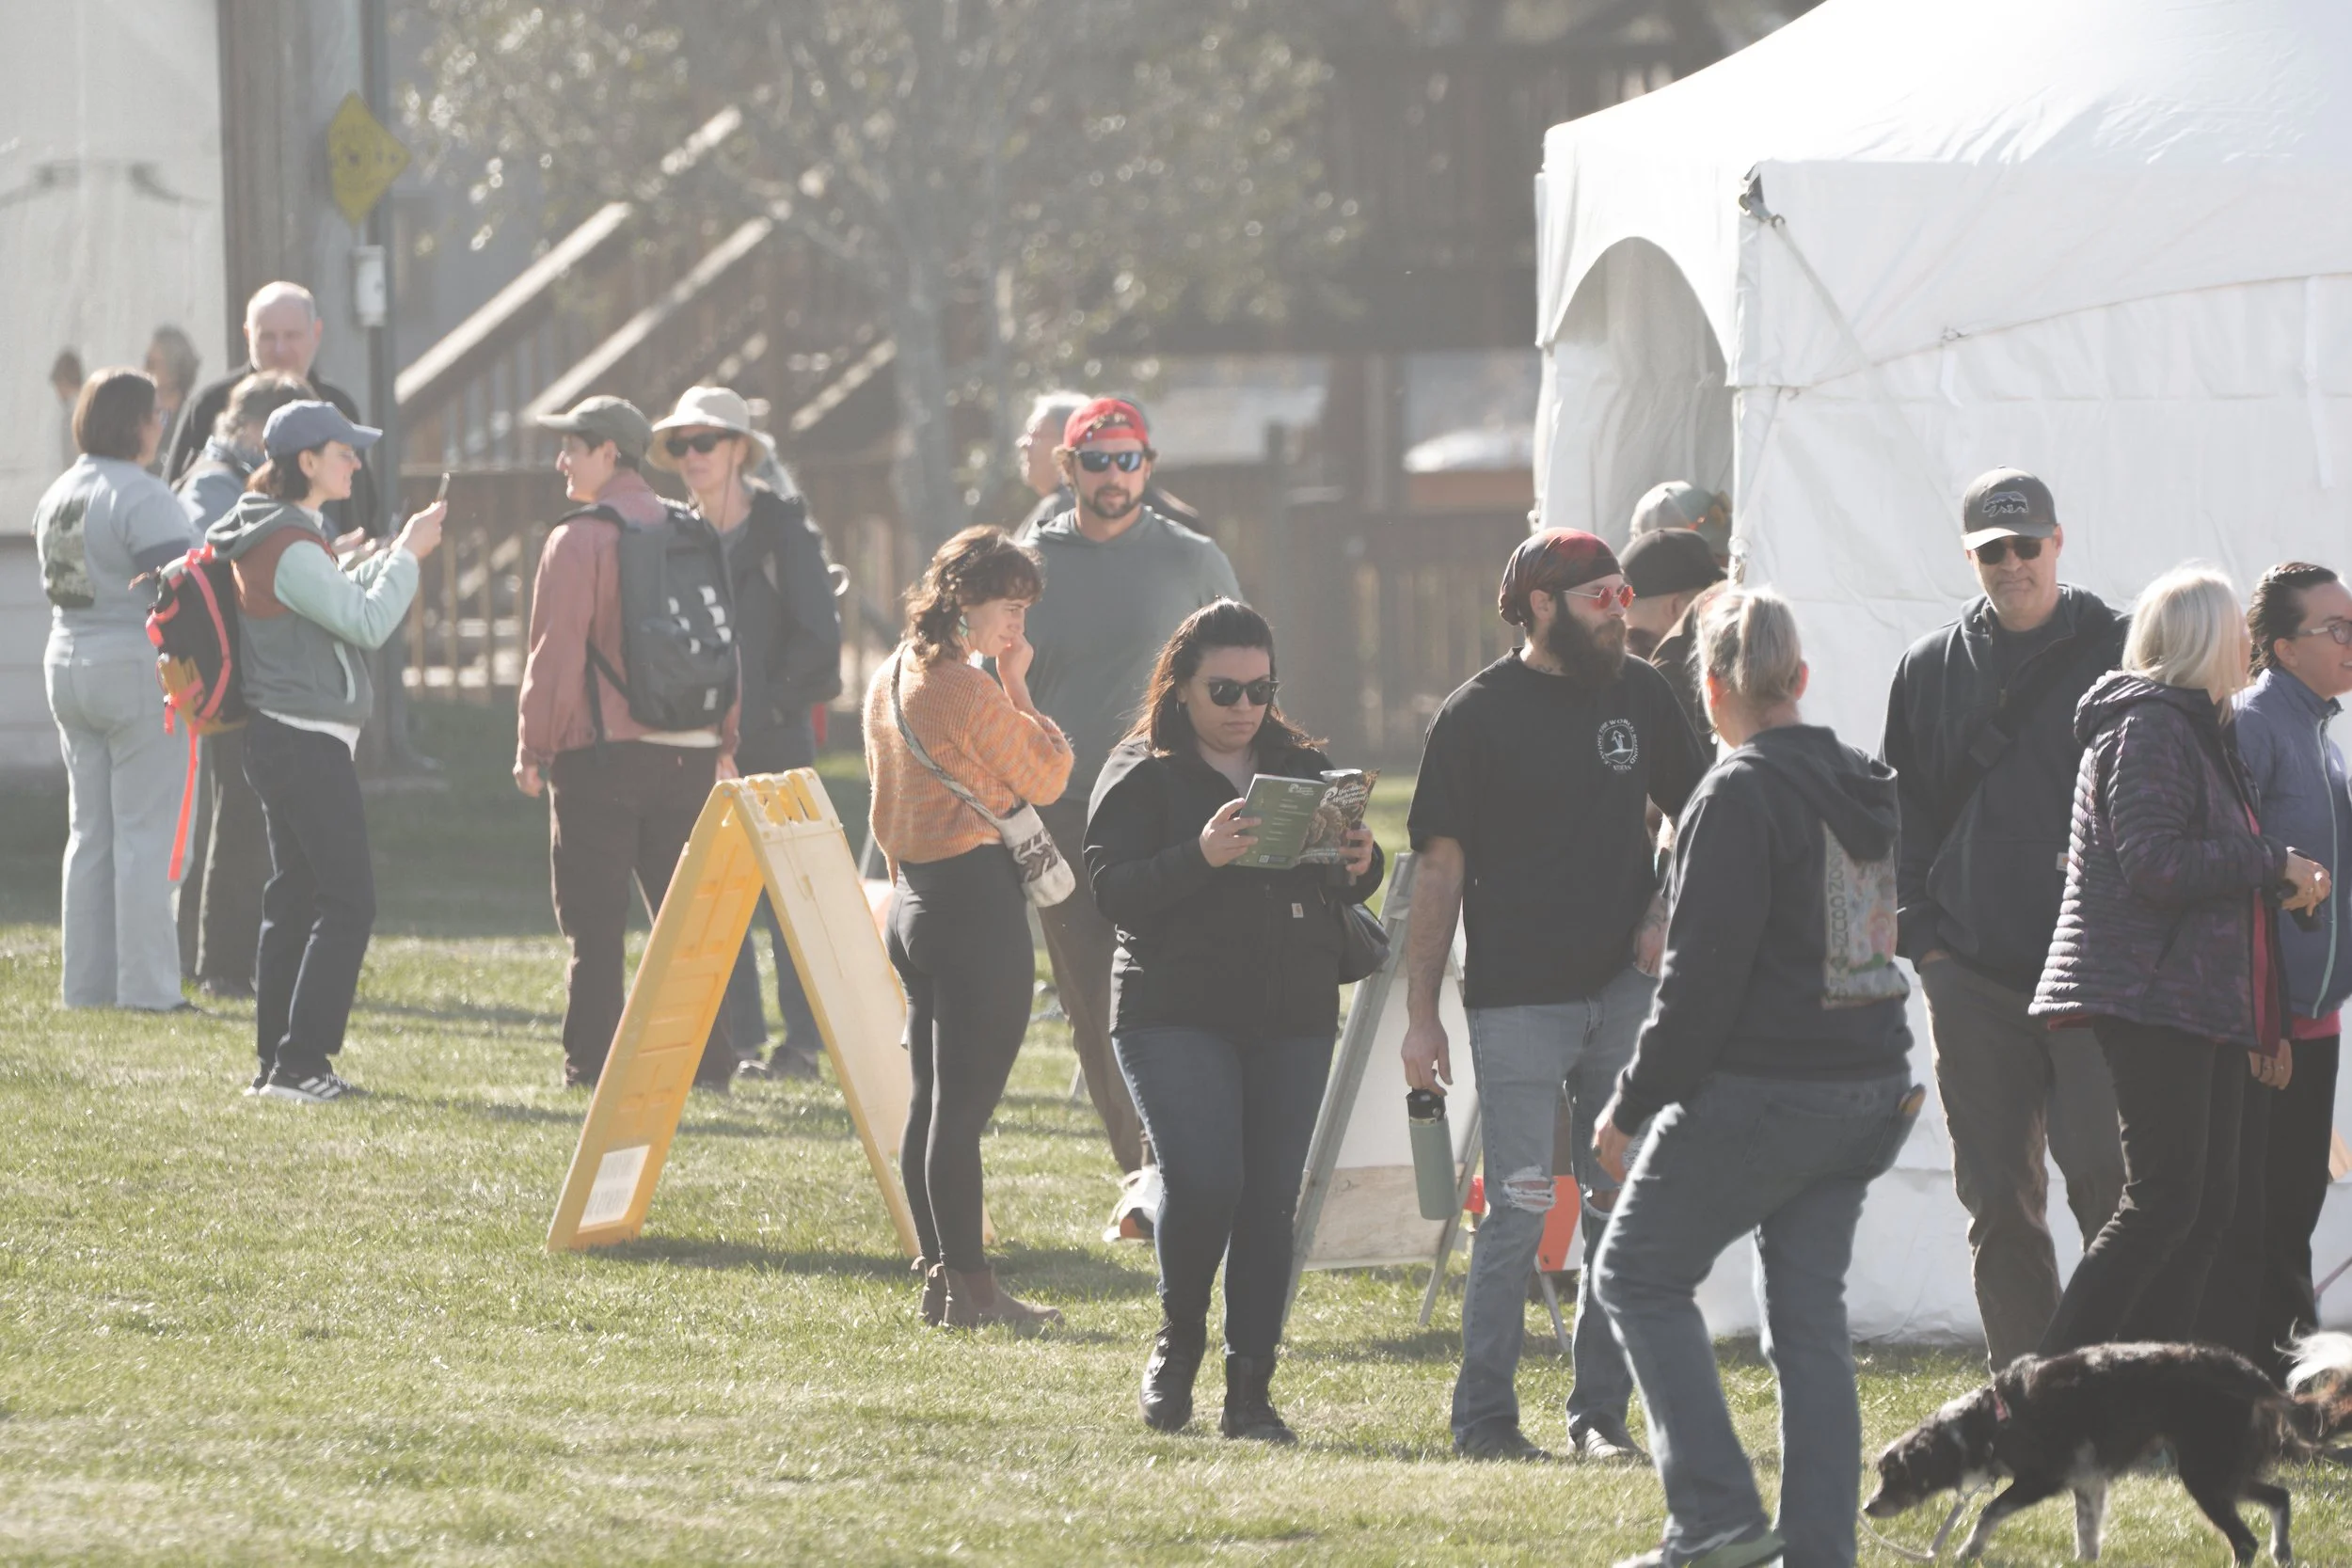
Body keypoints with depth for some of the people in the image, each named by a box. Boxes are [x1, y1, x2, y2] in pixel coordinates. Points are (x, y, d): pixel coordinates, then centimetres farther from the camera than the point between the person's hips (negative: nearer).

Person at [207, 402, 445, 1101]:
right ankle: (298, 1063, -11)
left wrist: (397, 553, 13)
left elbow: (340, 600, 22)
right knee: (348, 902, -9)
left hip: (283, 740, 11)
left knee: (295, 897, 13)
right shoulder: (290, 550, -19)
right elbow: (368, 623, -21)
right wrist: (408, 556, -10)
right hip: (308, 745, -11)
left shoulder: (286, 535, 13)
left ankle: (277, 1061, 14)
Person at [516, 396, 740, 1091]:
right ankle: (708, 1064, 10)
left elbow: (556, 655, -11)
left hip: (600, 754, -6)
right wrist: (724, 742, 20)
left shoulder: (580, 539, -10)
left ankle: (592, 1071, -1)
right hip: (689, 751, 6)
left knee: (596, 929, -1)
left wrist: (532, 749, -2)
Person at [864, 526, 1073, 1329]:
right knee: (964, 1105, -7)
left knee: (929, 1101, 12)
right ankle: (970, 1286, -6)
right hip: (979, 899, -9)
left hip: (914, 900, 9)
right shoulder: (971, 691, -16)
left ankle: (939, 1278, 16)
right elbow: (1047, 777, -7)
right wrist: (1018, 690, 0)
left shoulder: (889, 682, 12)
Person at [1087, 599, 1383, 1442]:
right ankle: (1177, 1338, 9)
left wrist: (1358, 867, -5)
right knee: (1204, 1179, -18)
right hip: (1175, 1014, -4)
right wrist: (1200, 857, -25)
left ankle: (1250, 1393, 7)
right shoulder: (1140, 774, 1)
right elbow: (1113, 890, -10)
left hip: (1294, 1018, 4)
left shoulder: (1303, 767, 14)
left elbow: (1342, 887, 19)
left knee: (1272, 1202, 0)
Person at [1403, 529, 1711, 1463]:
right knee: (1521, 1210, -8)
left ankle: (1601, 1413, 11)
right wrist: (1420, 1014, -7)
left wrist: (1664, 913, 3)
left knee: (1619, 1210, 4)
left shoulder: (1638, 695, 9)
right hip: (1517, 1000, -5)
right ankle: (1483, 1418, 1)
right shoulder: (1478, 716, -4)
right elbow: (1441, 869, -4)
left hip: (1623, 991, 5)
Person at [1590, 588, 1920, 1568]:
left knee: (1639, 1273, 7)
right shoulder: (1867, 790, 11)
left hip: (1759, 1094, -8)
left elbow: (1703, 975, -16)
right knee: (1809, 1314, 11)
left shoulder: (1739, 798, -14)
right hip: (1870, 1095, 8)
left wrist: (1634, 1104, -9)